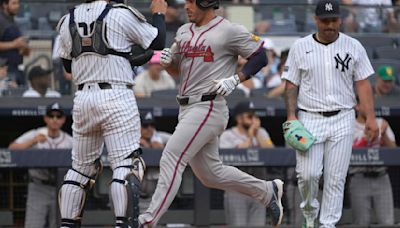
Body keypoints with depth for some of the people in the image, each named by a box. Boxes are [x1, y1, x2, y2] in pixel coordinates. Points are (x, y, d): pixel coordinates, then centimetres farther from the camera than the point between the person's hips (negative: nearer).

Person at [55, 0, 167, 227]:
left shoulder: (68, 21, 8)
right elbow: (158, 42, 4)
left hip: (83, 98, 5)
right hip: (116, 97, -5)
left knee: (82, 166, 16)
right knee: (126, 164, -7)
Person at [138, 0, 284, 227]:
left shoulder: (229, 30, -7)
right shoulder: (184, 31, 15)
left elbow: (260, 57, -4)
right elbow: (176, 69, 24)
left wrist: (235, 80, -16)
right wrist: (167, 60, 0)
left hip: (209, 108, -9)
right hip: (187, 108, 9)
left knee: (172, 158, -17)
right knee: (211, 174, 14)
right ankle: (268, 191, 29)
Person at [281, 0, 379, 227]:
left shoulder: (354, 47, 4)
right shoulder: (300, 47, 3)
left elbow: (363, 83, 4)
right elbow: (291, 85, 6)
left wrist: (371, 118, -4)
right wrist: (291, 115, -7)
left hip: (342, 119, 1)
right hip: (310, 119, -1)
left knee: (336, 177, -2)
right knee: (308, 173, -10)